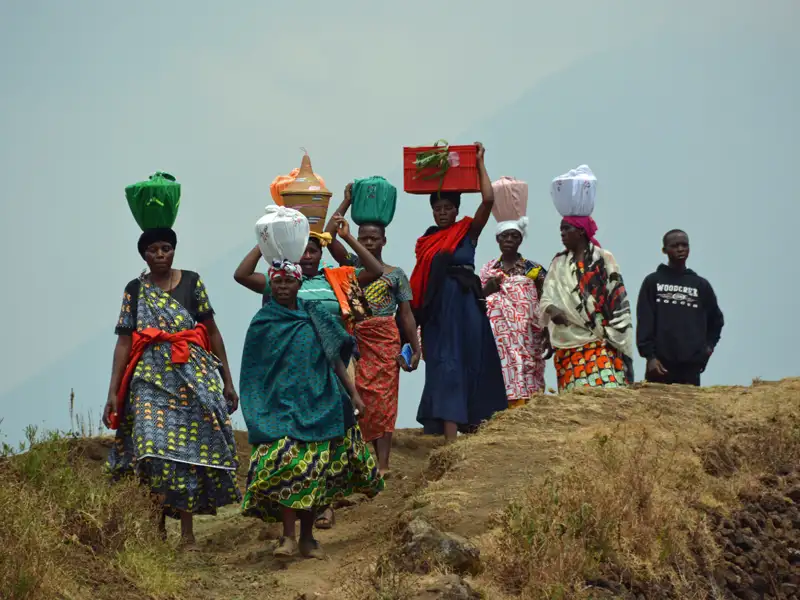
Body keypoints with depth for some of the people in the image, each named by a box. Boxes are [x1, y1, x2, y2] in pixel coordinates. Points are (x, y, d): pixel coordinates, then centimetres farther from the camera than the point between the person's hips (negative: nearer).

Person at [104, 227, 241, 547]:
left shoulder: (191, 282, 6)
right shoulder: (135, 290, 7)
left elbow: (212, 332, 9)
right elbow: (124, 342, 4)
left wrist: (227, 380, 6)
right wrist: (113, 392, -2)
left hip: (192, 375, 1)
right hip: (151, 377, 0)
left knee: (190, 449, -3)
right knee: (154, 446, -14)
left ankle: (187, 531, 2)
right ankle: (158, 528, -4)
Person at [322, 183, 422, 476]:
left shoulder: (396, 274, 8)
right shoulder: (352, 264, 10)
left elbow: (406, 314, 6)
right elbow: (329, 238, -1)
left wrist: (416, 349, 0)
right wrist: (346, 203, 0)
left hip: (385, 340, -1)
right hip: (356, 339, 1)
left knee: (382, 398, -5)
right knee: (357, 397, -4)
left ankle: (382, 463, -8)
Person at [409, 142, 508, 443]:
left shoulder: (468, 231, 3)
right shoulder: (425, 242, 11)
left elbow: (488, 200, -11)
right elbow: (418, 283, 8)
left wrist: (479, 164, -3)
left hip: (465, 305, -2)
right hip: (437, 308, 2)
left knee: (468, 360, 0)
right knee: (444, 365, -3)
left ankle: (469, 424, 8)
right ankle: (450, 436, -7)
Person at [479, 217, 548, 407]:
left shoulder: (533, 269, 5)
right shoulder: (489, 269, 13)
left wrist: (548, 335, -10)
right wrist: (488, 289, -4)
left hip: (527, 338, -2)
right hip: (499, 338, 2)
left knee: (527, 381, -9)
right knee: (505, 379, -8)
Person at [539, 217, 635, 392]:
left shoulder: (603, 259, 2)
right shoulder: (558, 263, 15)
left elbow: (618, 300, -1)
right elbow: (546, 298, 8)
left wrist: (617, 340, -7)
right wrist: (551, 309, -17)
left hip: (599, 343, -4)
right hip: (567, 346, 4)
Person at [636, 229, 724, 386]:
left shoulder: (701, 285, 13)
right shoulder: (652, 282, 7)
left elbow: (716, 320, 25)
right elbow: (644, 322, -1)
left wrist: (708, 346, 12)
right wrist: (649, 356, -10)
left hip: (691, 366, 2)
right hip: (661, 364, -2)